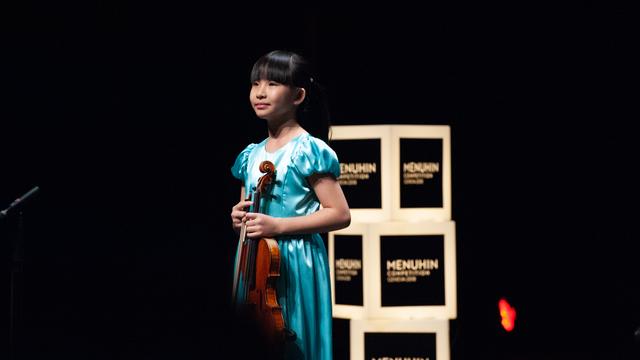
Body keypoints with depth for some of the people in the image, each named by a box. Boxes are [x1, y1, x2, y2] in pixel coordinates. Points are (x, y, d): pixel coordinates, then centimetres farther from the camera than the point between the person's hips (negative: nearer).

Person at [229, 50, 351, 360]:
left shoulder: (309, 150, -9)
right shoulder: (251, 156, 11)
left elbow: (340, 214, -13)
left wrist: (279, 225, -19)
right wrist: (238, 219, -1)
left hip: (296, 266, -6)